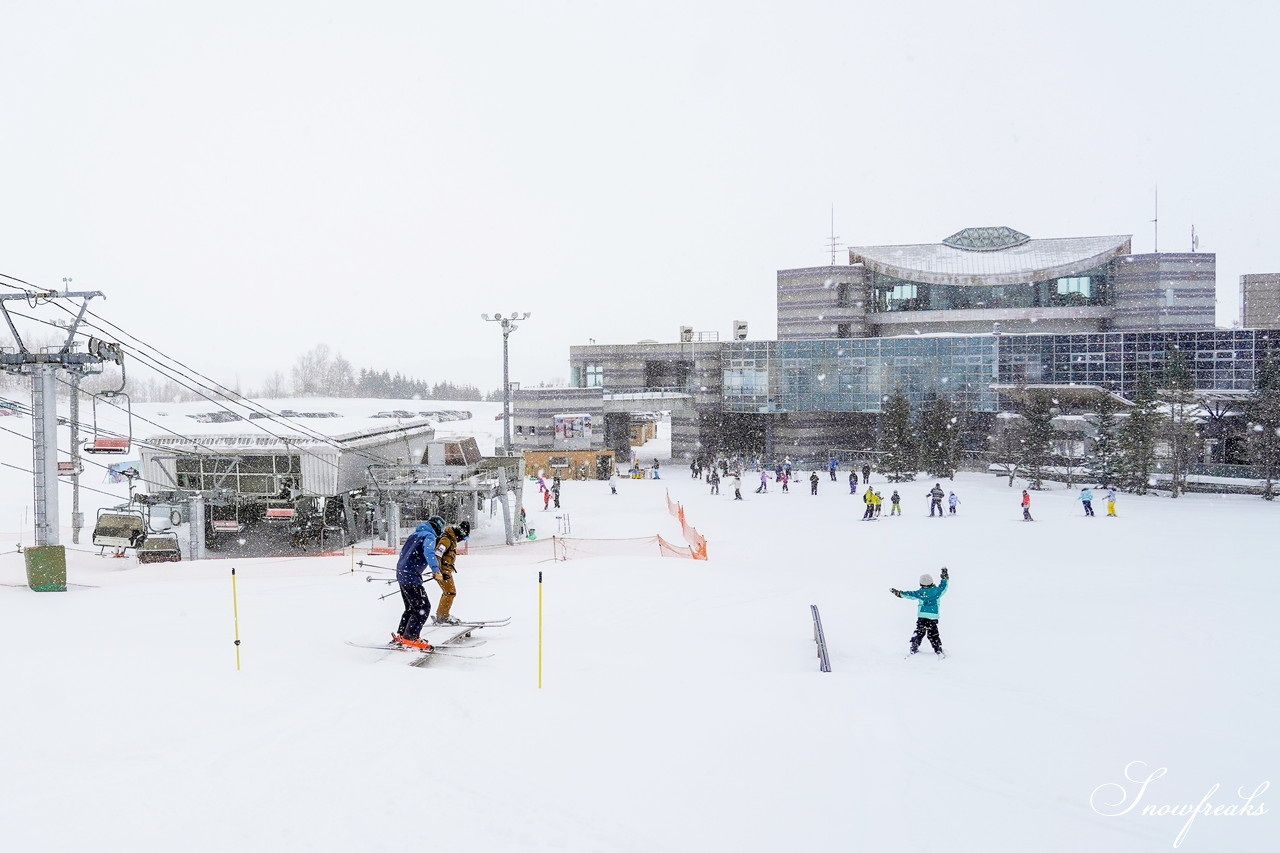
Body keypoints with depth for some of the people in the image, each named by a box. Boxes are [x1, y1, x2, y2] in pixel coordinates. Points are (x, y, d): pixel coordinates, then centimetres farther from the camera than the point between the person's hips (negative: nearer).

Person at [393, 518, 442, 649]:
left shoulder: (415, 534, 18)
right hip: (411, 576, -9)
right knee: (423, 607, -6)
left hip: (401, 573, 9)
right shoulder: (429, 536, -9)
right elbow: (428, 552, -30)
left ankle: (400, 636, 22)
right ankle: (410, 638, -7)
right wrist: (435, 569, -38)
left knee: (411, 608, 19)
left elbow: (403, 553, 28)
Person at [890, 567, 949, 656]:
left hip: (922, 616, -1)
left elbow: (909, 594, 3)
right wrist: (945, 577, 31)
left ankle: (914, 649, 12)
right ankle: (939, 651, 2)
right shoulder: (937, 591, 0)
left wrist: (899, 593, 15)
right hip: (933, 616, 1)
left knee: (919, 632, 11)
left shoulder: (920, 593, -4)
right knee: (934, 635, 6)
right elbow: (943, 586, 18)